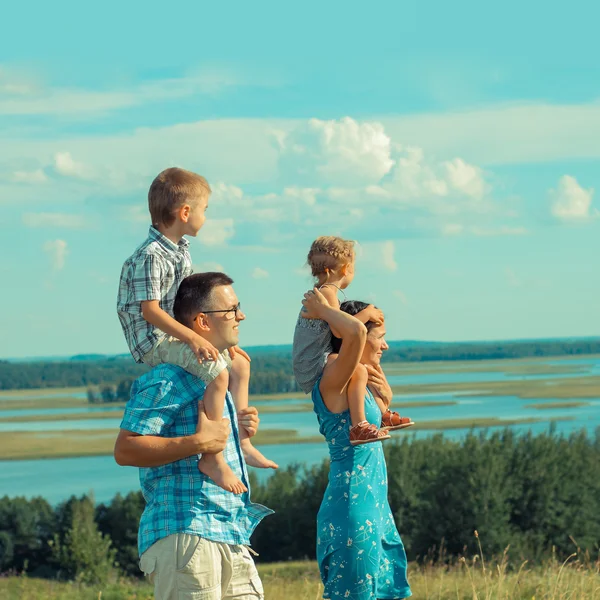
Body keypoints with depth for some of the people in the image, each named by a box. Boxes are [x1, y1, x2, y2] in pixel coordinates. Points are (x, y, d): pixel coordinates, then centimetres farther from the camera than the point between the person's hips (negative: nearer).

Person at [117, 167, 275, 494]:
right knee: (217, 372, -25)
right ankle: (211, 458, -23)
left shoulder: (180, 249, 9)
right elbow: (150, 310, -25)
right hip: (154, 340, -11)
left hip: (177, 333, 11)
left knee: (237, 367, 15)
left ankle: (242, 443, 22)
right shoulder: (151, 256, -22)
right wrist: (193, 338, -28)